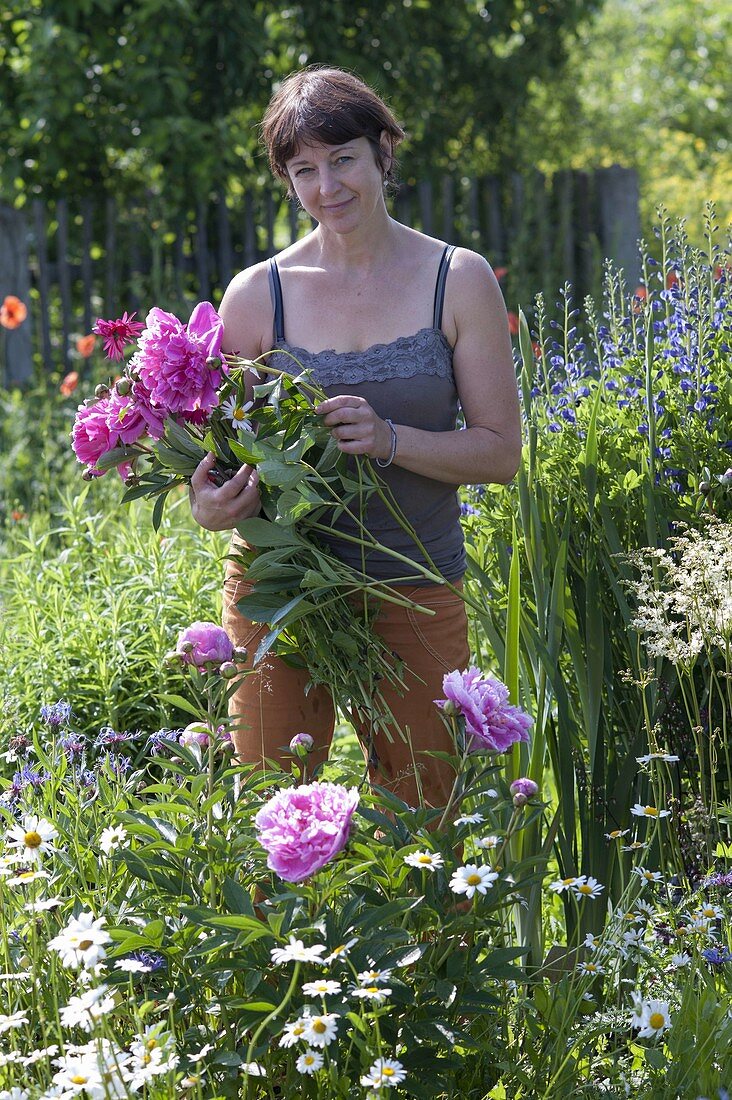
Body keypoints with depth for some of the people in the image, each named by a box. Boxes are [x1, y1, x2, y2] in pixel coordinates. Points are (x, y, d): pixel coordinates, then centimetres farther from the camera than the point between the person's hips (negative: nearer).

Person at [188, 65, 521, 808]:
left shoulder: (460, 281, 1)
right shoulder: (257, 295, 1)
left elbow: (501, 452, 0)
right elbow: (212, 448, 7)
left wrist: (389, 440, -17)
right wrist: (208, 504, -17)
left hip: (419, 601, 0)